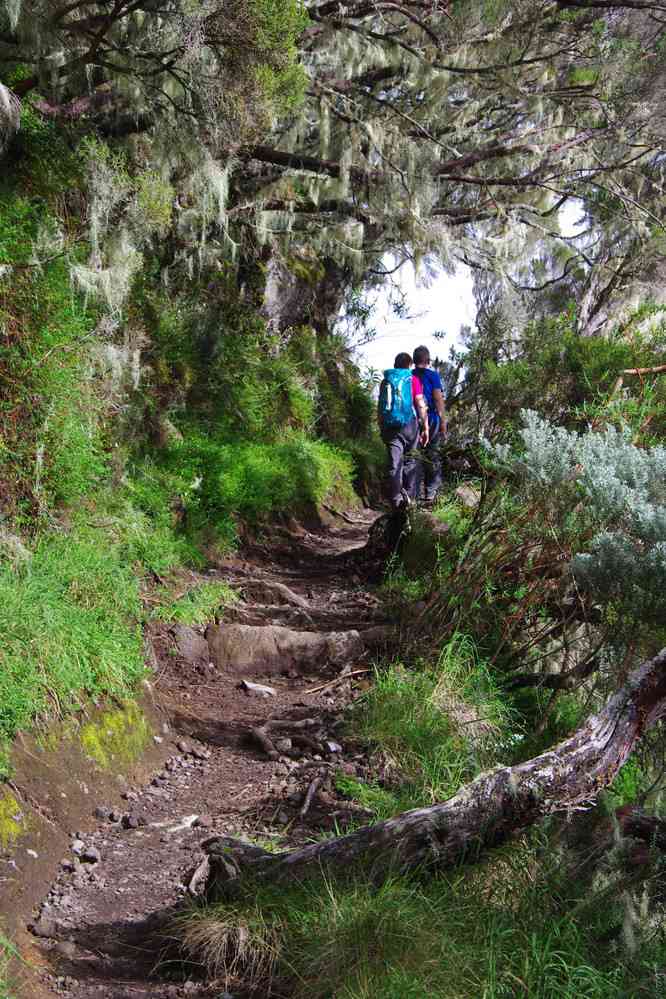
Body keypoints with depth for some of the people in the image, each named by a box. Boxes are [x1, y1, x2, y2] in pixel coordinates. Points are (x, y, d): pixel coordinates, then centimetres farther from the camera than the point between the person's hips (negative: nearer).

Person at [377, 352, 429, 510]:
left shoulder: (385, 381, 6)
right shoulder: (413, 380, -3)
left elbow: (380, 407, 10)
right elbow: (421, 405, -7)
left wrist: (381, 427, 18)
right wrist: (425, 427, -2)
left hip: (390, 427, 2)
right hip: (409, 425, -2)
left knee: (394, 464, 4)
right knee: (410, 461, 12)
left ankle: (396, 500, 4)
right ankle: (409, 496, 15)